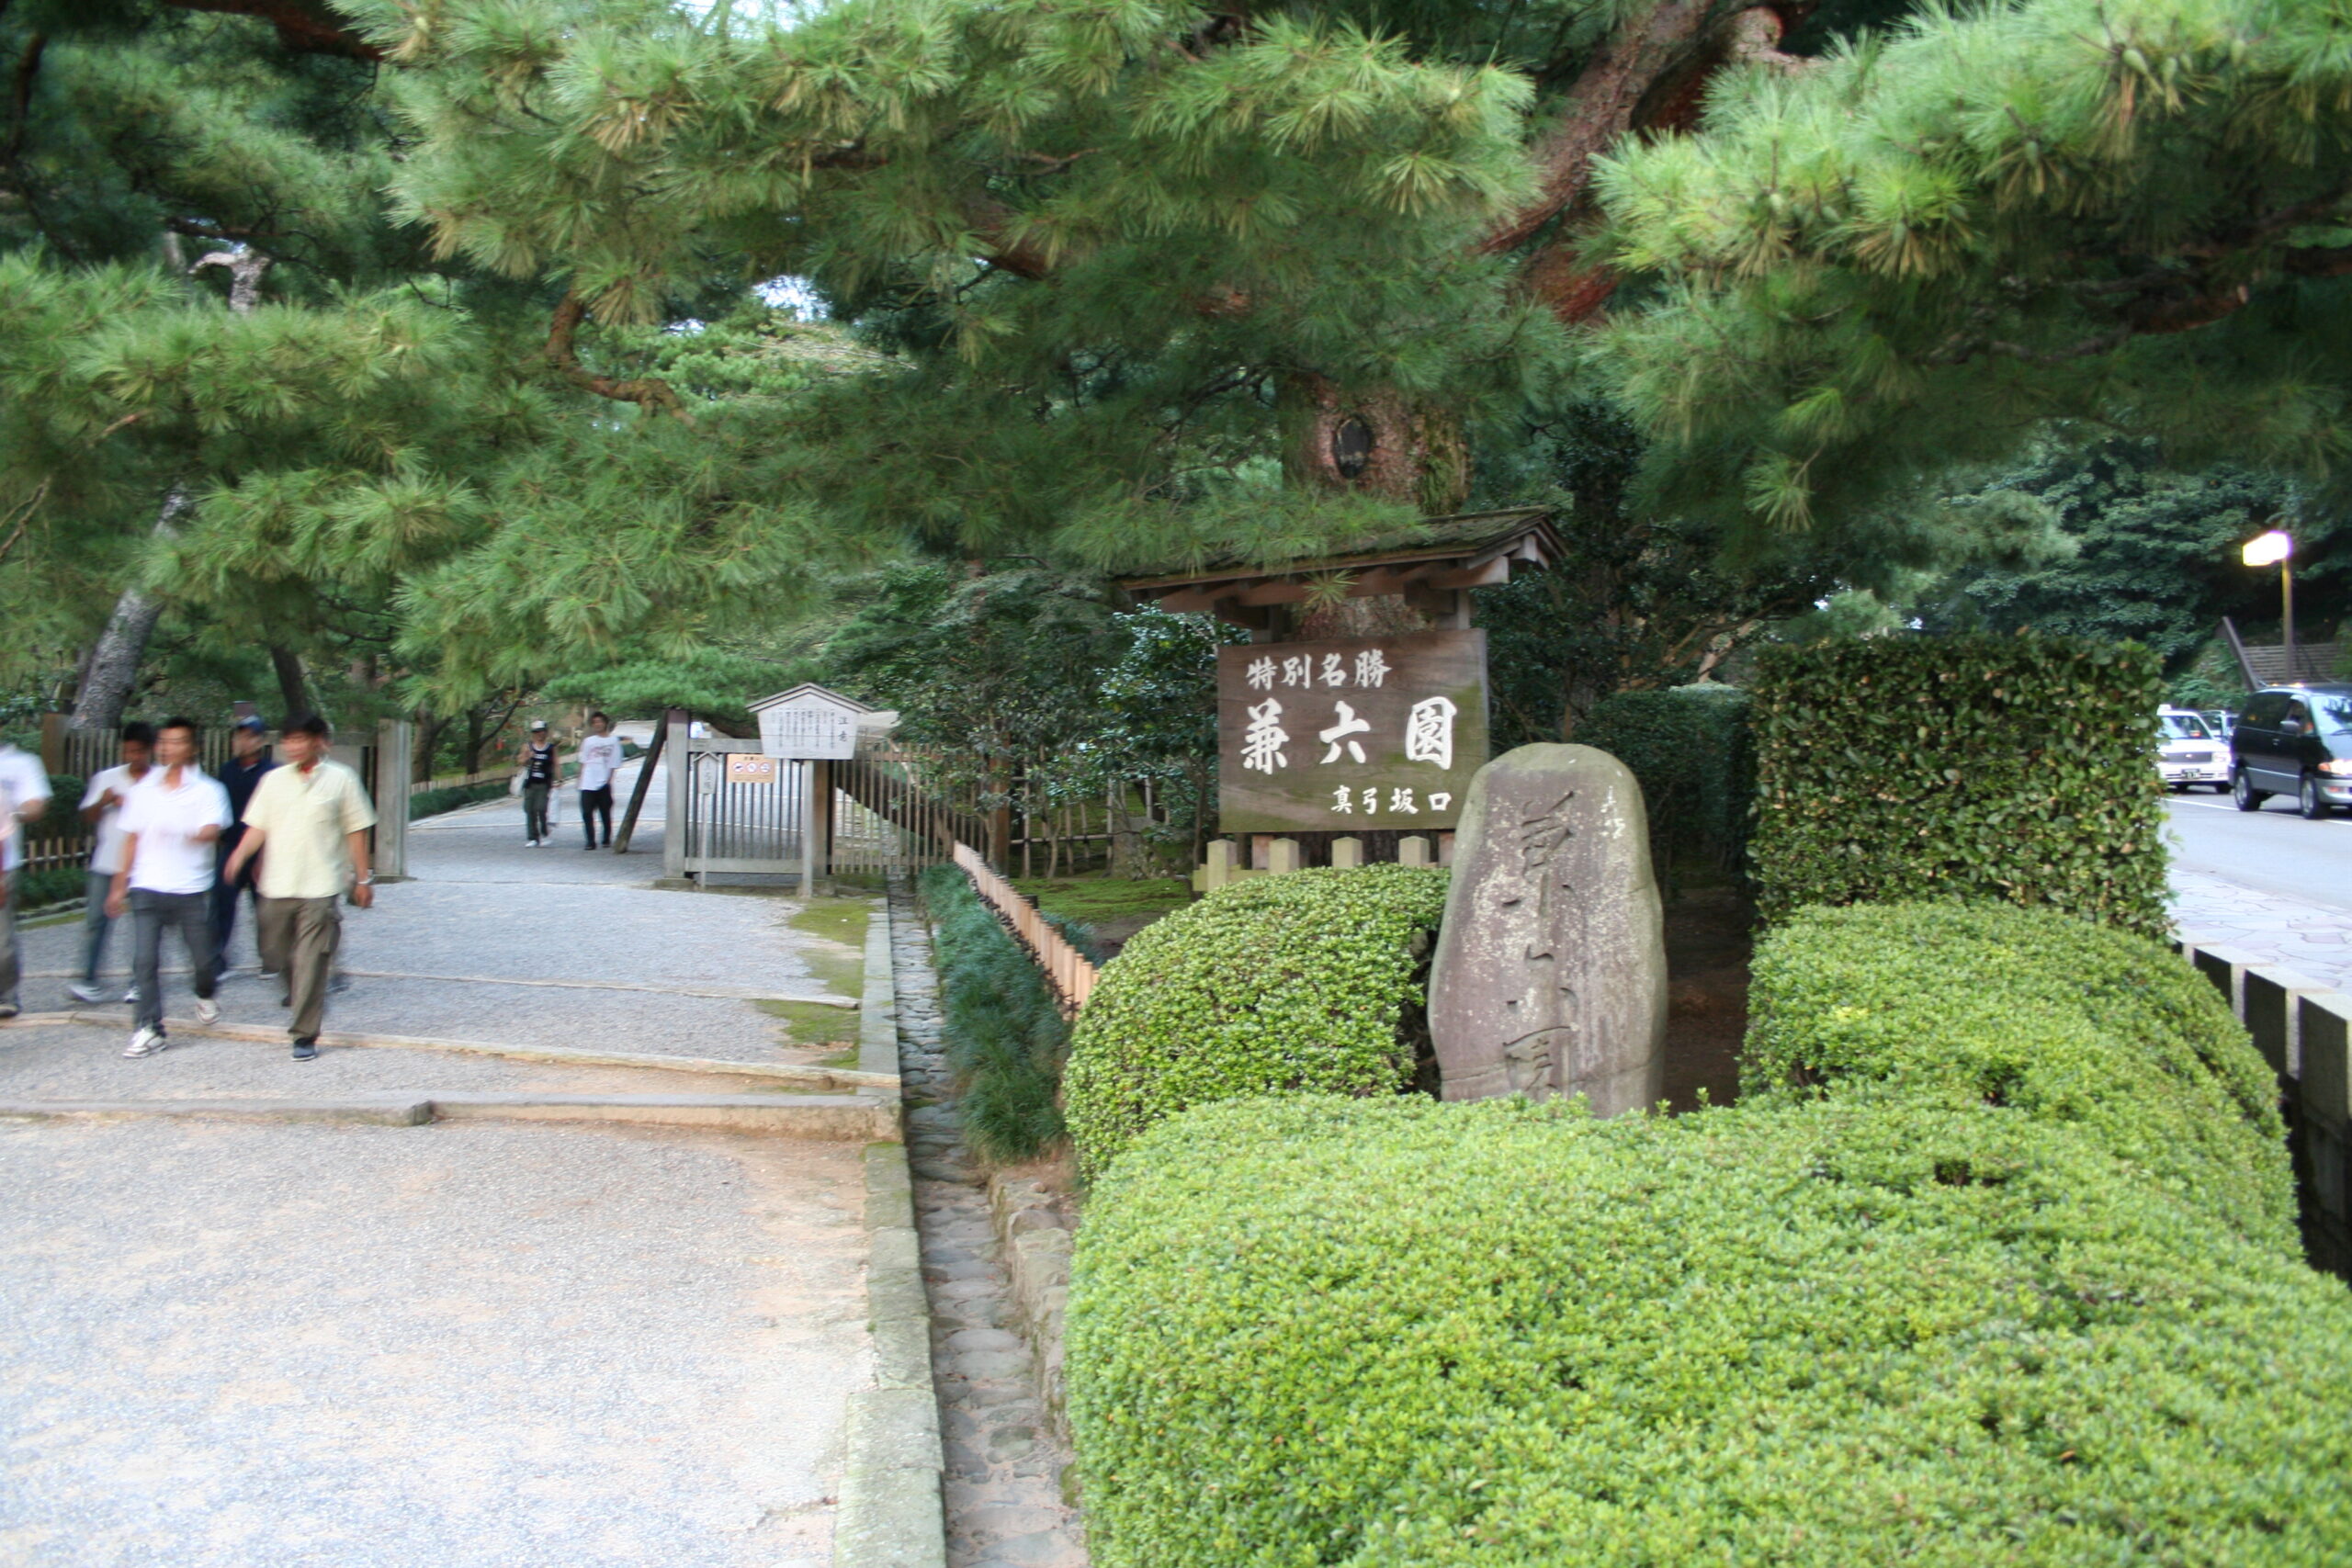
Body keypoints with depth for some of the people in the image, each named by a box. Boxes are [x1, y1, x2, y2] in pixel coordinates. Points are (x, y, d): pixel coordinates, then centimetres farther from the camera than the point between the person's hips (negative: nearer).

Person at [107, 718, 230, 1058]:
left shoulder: (208, 790, -1)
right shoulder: (144, 790, 11)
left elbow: (213, 831, -18)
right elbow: (132, 838, 17)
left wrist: (191, 836, -40)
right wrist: (120, 886, 15)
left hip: (192, 889, -2)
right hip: (147, 888, 2)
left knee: (202, 957, 5)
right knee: (144, 959, -7)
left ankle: (205, 996, 37)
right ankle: (149, 1029, -1)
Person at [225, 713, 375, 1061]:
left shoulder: (340, 779, 0)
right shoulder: (273, 780, 9)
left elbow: (356, 831, 3)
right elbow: (258, 827, 8)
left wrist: (362, 878, 3)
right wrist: (240, 855, -11)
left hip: (320, 888, -4)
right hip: (277, 886, 4)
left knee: (311, 964, -6)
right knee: (277, 950, 12)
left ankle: (305, 1036, 1)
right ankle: (303, 1000, 40)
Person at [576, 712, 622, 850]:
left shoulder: (613, 740, 4)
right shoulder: (588, 741, 13)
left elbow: (614, 765, 1)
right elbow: (583, 762, 15)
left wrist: (608, 780, -7)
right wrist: (580, 780, 7)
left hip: (604, 783, -2)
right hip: (588, 784, 3)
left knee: (605, 814, 4)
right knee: (587, 813, -5)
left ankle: (607, 840, 18)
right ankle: (591, 841, -2)